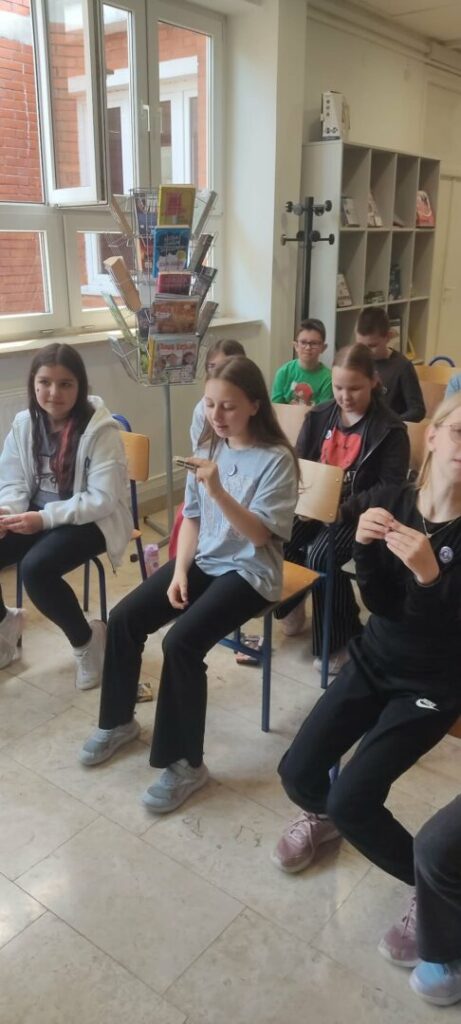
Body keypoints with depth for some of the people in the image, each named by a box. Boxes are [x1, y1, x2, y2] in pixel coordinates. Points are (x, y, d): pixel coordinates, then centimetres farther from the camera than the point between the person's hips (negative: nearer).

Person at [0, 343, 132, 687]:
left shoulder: (101, 430, -18)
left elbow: (102, 500, -20)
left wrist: (45, 518, -26)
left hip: (92, 520, -6)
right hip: (39, 515, 6)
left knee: (35, 569, -29)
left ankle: (88, 641, -2)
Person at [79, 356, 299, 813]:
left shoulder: (275, 459, -15)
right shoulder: (208, 448, 4)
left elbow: (259, 535, -21)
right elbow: (192, 517, 7)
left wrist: (218, 489, -34)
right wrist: (179, 571, -5)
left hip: (248, 572, -6)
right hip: (203, 560, 7)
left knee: (181, 642, -25)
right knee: (123, 618, -7)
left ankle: (185, 763, -6)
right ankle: (118, 721, 17)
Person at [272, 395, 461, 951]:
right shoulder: (391, 500, -10)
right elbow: (381, 604, -11)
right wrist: (365, 546, -30)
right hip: (374, 660, 4)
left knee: (353, 801, -13)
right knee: (296, 772, 1)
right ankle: (320, 814, 38)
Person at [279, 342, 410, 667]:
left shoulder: (390, 429, -8)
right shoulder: (319, 416, 7)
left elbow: (390, 487, -12)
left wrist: (345, 509, -24)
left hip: (358, 513, -4)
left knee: (320, 557, -29)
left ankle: (339, 640, -8)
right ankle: (291, 603, 10)